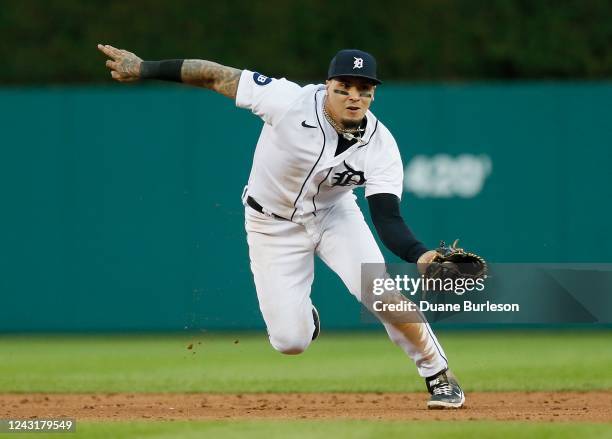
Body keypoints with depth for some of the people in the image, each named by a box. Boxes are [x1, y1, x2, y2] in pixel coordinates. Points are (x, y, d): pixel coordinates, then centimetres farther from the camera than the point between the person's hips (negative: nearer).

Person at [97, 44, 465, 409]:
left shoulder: (382, 146, -24)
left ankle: (439, 375, -2)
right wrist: (143, 69, -21)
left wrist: (421, 255, -51)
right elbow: (218, 77, -23)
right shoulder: (292, 103, -30)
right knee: (290, 341, -7)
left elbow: (387, 219, -30)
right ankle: (306, 318, 33)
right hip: (273, 224, -1)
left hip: (333, 214, 1)